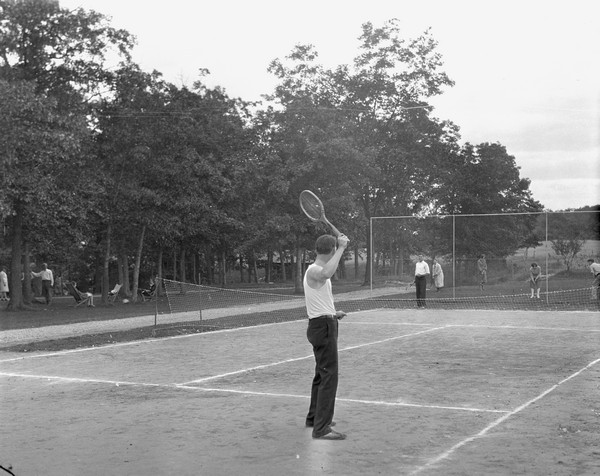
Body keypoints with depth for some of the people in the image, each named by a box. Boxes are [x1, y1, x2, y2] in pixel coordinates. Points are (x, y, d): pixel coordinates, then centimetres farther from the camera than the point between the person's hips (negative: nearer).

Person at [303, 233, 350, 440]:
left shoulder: (316, 271, 15)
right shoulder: (313, 271, -18)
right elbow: (327, 273, -44)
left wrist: (333, 314, 26)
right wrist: (342, 248, -38)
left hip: (323, 324, 11)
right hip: (323, 326, -11)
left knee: (322, 374, 22)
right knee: (329, 377, -12)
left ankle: (315, 417, 36)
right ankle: (321, 428, -11)